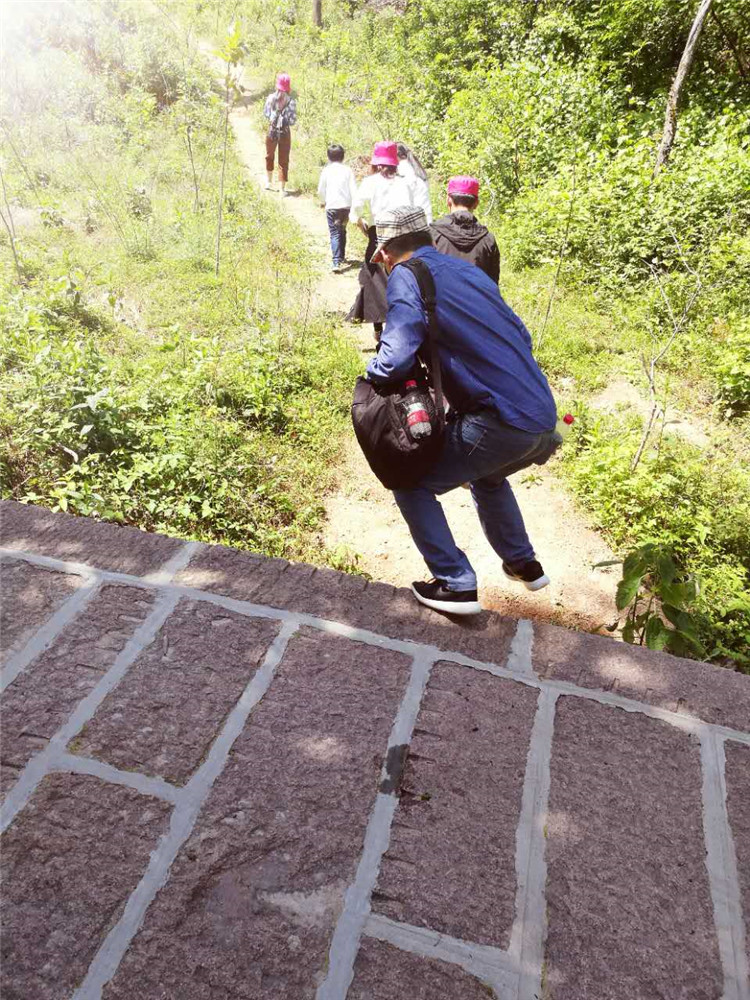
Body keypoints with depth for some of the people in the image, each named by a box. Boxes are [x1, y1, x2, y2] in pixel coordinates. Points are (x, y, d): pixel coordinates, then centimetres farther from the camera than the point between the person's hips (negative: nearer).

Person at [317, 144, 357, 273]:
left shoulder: (326, 170, -1)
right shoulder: (347, 170, 2)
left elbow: (321, 191, 3)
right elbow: (353, 189, -1)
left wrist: (324, 201, 23)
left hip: (331, 206, -2)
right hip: (346, 205, 2)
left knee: (335, 234, -6)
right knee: (342, 232, 21)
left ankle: (337, 262, -22)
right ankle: (341, 256, 35)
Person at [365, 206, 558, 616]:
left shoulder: (407, 277, -6)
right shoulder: (466, 268, 17)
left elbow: (395, 360, -19)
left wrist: (372, 372, 3)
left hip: (502, 422, -8)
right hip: (544, 418, 8)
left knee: (411, 484, 8)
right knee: (486, 476, 35)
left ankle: (456, 585, 9)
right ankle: (523, 563, 43)